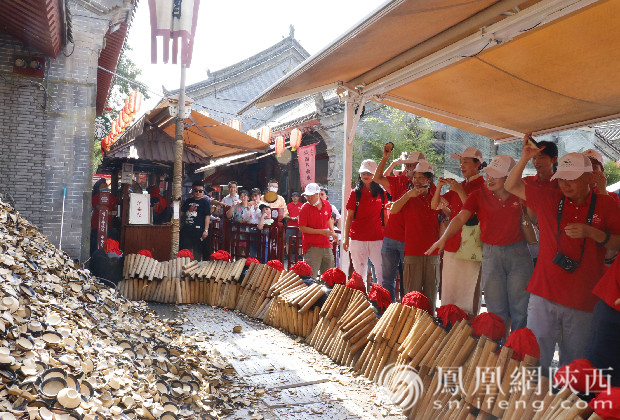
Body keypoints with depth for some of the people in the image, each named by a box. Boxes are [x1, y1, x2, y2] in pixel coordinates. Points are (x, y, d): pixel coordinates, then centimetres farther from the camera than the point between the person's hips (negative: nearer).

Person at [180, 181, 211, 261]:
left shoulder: (204, 202, -1)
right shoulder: (188, 201, 12)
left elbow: (207, 216, -7)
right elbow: (182, 213, 21)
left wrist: (206, 230, -13)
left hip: (198, 230, -4)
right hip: (186, 230, 4)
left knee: (197, 252, 3)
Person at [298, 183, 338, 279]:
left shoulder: (327, 204, 4)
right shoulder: (305, 208, -12)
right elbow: (302, 228, -13)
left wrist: (332, 232, 7)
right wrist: (321, 231, -18)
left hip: (326, 245, 6)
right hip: (312, 247, -5)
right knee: (311, 277, -9)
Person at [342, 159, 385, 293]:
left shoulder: (381, 193, 7)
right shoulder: (355, 193, 5)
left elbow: (384, 216, 12)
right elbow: (349, 217, 6)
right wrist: (346, 238, 3)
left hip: (377, 238, 0)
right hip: (357, 239, 0)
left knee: (382, 272, -3)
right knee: (360, 272, 7)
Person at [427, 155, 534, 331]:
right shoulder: (479, 194, -3)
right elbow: (460, 218, -14)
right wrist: (443, 238, -27)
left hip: (518, 252, 1)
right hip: (491, 253, -1)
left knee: (520, 307, 6)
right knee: (496, 309, 5)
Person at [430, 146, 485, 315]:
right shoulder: (458, 185, 16)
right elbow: (434, 206, 13)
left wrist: (460, 191, -19)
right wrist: (440, 186, -2)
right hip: (452, 244, 7)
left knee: (467, 292, -5)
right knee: (448, 290, 11)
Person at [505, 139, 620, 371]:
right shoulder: (549, 200, 4)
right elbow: (512, 186, 10)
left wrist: (592, 233, -15)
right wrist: (524, 159, -3)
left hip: (583, 302, 0)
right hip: (544, 296, 1)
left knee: (573, 365, 11)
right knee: (535, 360, 3)